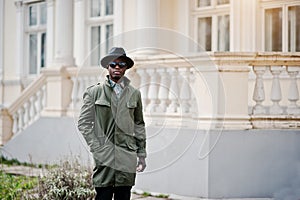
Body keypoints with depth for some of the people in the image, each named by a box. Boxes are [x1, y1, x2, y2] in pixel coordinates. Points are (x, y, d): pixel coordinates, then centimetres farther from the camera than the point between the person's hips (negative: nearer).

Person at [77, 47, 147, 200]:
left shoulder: (134, 94, 13)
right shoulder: (94, 92, 4)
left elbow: (139, 124, 16)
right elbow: (83, 123, 4)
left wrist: (141, 154, 12)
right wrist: (96, 148, -5)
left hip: (127, 158, 3)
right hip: (104, 158, -3)